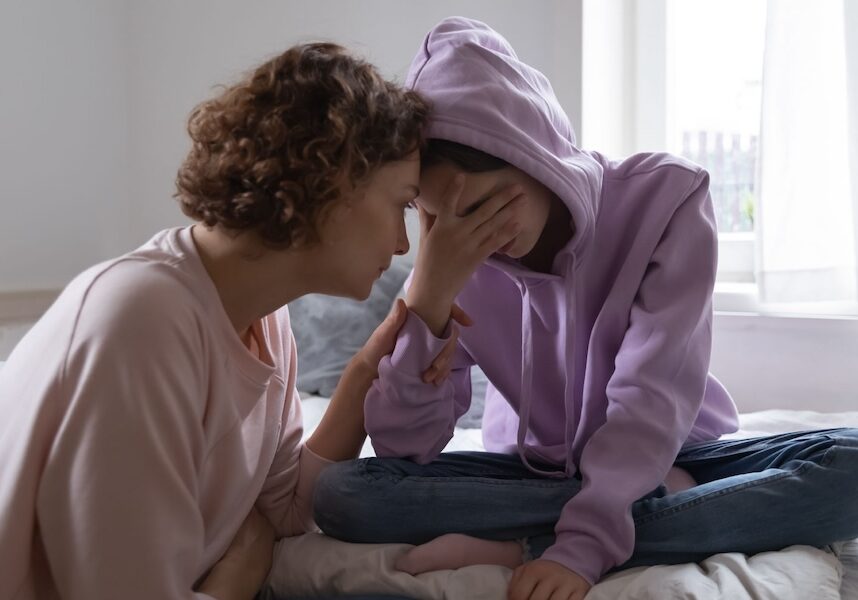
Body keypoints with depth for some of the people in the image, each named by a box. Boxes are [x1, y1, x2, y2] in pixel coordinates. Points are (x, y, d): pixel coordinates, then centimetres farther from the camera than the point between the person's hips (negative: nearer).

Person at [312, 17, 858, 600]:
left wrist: (583, 543, -38)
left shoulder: (666, 195, -17)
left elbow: (653, 395, -26)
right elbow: (403, 446, -16)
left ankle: (518, 547, -31)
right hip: (532, 472, 2)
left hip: (671, 456, -1)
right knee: (341, 491, -23)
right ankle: (651, 505, -20)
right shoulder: (453, 256, -11)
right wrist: (428, 296, -29)